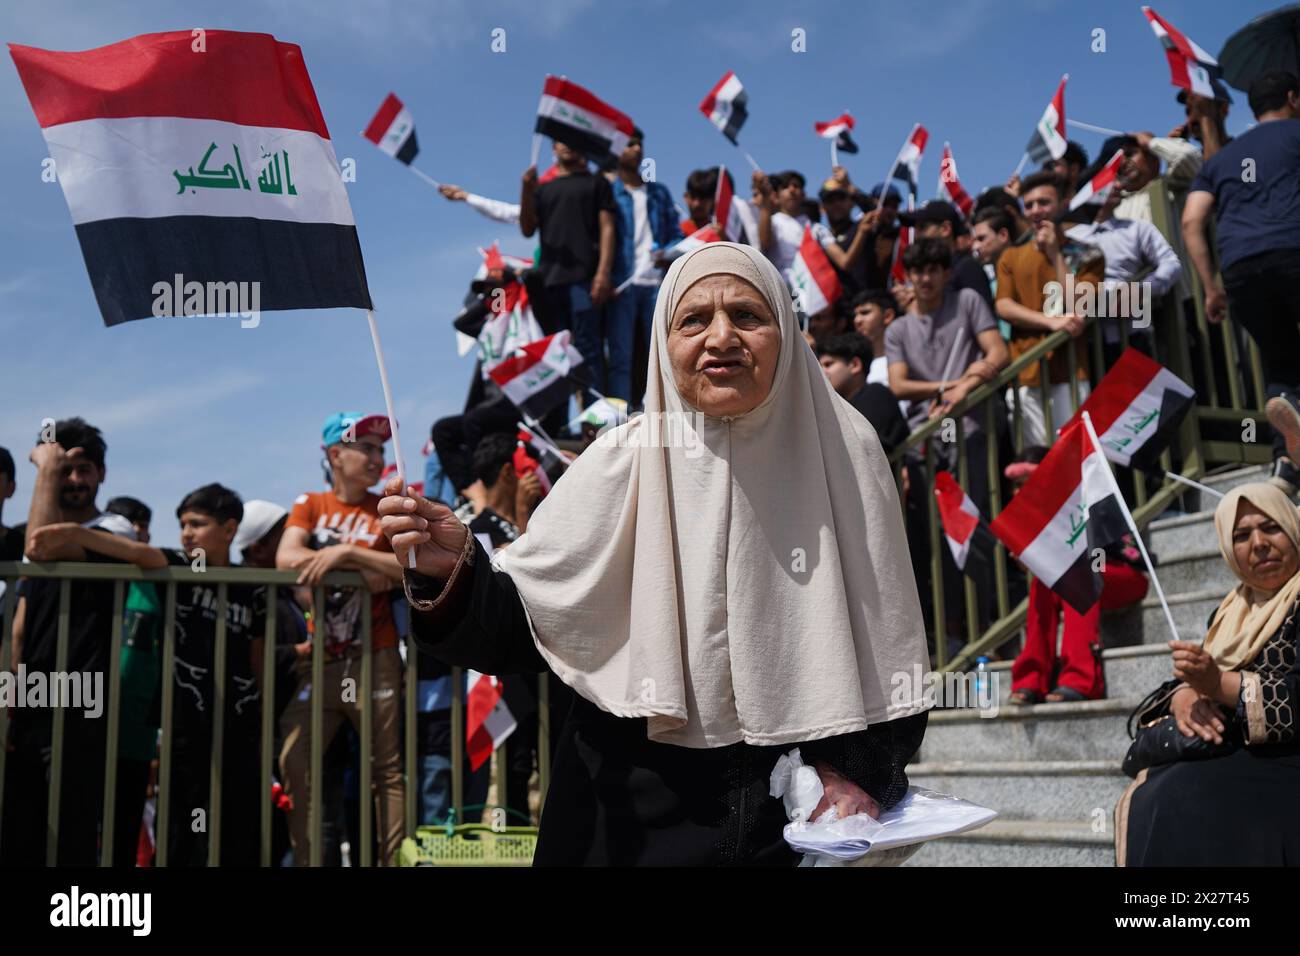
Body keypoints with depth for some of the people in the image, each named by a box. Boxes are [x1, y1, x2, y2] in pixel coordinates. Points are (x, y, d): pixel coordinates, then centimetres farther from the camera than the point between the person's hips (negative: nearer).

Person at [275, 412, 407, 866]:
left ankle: (392, 856, 6)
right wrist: (364, 570, -13)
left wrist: (347, 551, -18)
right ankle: (304, 857, 12)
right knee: (294, 762, 0)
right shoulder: (309, 504, 8)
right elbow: (286, 558, -9)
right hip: (320, 658, 2)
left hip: (375, 659, -1)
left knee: (387, 765, 1)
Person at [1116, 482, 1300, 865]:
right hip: (1236, 763, 7)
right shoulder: (1232, 612, 17)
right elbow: (1188, 679, 11)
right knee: (1142, 804, -12)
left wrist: (1220, 684, -22)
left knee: (1184, 807, -25)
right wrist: (1183, 698, -12)